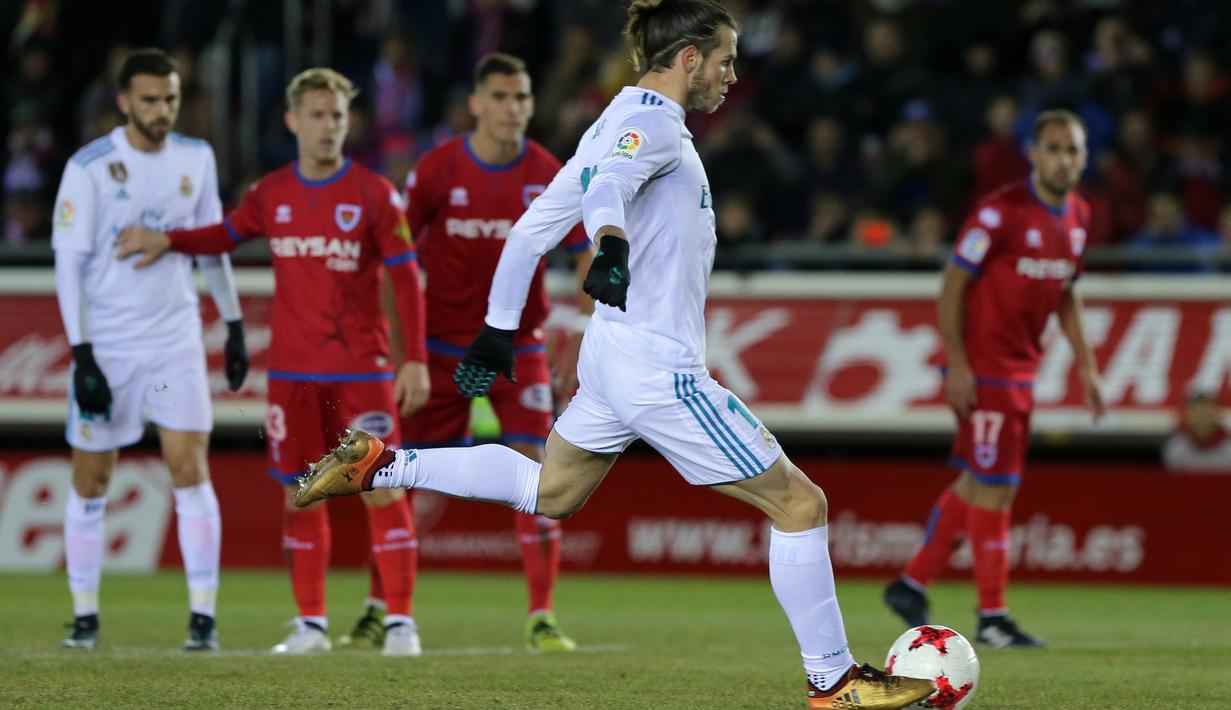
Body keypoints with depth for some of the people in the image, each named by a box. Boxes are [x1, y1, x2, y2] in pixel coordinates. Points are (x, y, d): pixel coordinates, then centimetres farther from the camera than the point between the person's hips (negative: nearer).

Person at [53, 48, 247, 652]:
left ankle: (202, 617, -6)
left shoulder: (195, 159, 3)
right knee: (90, 481, 4)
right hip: (105, 345, -2)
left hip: (176, 341, 2)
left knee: (190, 470, -8)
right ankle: (85, 615, 16)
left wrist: (234, 326, 16)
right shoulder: (90, 167, -10)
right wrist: (81, 355, -16)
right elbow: (68, 261, -10)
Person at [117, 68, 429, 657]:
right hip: (292, 371, 3)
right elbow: (227, 235, 26)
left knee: (381, 489, -7)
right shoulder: (271, 195, 6)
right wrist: (166, 241, 13)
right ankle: (311, 624, 13)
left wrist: (415, 360, -10)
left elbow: (405, 277, -5)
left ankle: (400, 621, -3)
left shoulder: (374, 194, -4)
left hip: (362, 370, -3)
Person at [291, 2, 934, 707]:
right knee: (800, 503, -2)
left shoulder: (624, 117, 12)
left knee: (550, 492, 29)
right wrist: (611, 241, -57)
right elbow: (603, 183, -36)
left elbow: (536, 226, 16)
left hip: (612, 352, 10)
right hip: (661, 371, -10)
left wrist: (500, 328, 22)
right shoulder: (655, 122, -15)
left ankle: (377, 463, 21)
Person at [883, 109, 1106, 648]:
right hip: (982, 369, -8)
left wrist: (1085, 363, 13)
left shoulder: (1077, 217, 7)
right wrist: (956, 364, -18)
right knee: (996, 488, -6)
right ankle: (992, 617, 0)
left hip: (1021, 370, 8)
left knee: (975, 483, 13)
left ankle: (911, 585, 24)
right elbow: (953, 283, -13)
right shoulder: (1001, 212, -16)